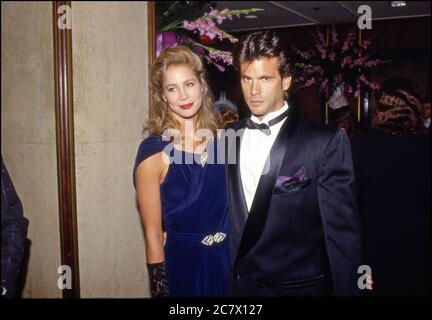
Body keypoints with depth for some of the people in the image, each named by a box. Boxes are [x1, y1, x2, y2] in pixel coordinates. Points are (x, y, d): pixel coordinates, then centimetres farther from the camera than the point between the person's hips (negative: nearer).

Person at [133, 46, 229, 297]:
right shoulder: (154, 152, -17)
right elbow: (153, 233, -12)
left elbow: (229, 206, 8)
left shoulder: (220, 139, -5)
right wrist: (160, 287, -8)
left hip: (229, 260, 4)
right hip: (183, 266, -4)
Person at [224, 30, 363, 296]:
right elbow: (224, 215, 5)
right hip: (237, 284, 4)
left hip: (298, 286, -3)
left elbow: (342, 232, -13)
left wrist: (347, 290, -11)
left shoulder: (328, 143, -14)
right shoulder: (228, 138, 0)